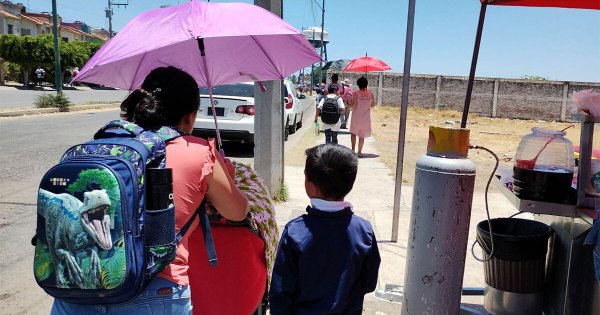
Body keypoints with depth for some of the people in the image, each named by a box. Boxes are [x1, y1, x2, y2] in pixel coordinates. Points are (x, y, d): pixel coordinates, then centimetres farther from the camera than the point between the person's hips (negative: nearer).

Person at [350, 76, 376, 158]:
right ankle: (359, 152, 10)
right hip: (366, 118, 2)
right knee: (362, 136, 8)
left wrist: (349, 105, 5)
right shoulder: (370, 94, -3)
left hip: (356, 117, -2)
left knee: (353, 133, 19)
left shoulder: (355, 93, -12)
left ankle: (353, 149, 13)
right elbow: (372, 105, 6)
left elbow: (353, 106, -15)